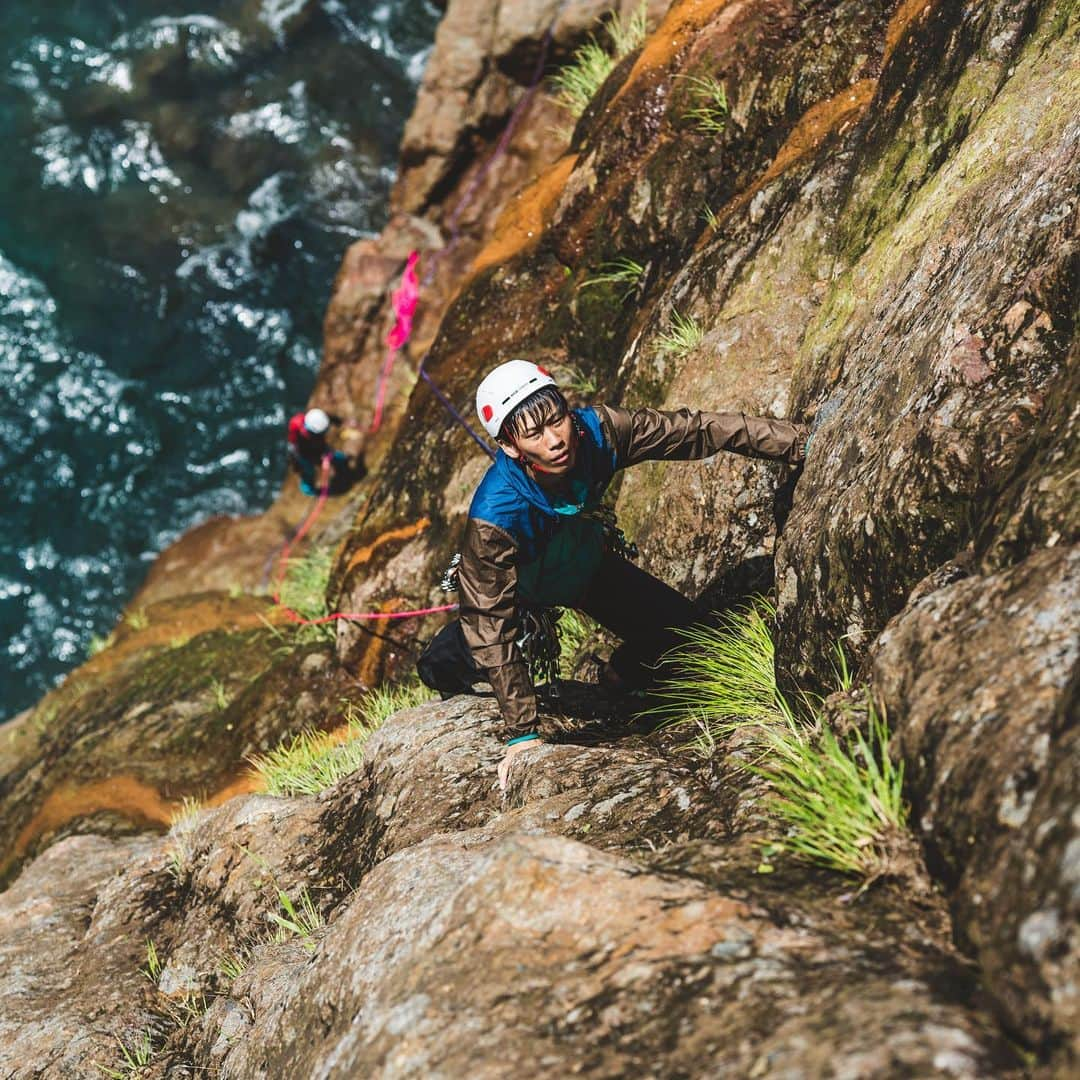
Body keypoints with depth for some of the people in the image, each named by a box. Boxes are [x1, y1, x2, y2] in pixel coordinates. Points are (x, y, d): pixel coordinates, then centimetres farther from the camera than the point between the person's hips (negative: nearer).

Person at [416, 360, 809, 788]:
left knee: (678, 624, -5)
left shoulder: (597, 431, -35)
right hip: (519, 586, -4)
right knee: (441, 665, -21)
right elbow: (492, 626, -38)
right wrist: (521, 732, -37)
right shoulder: (494, 516, -44)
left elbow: (698, 430, -26)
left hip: (589, 566, 4)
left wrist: (800, 441, -27)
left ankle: (617, 690, 27)